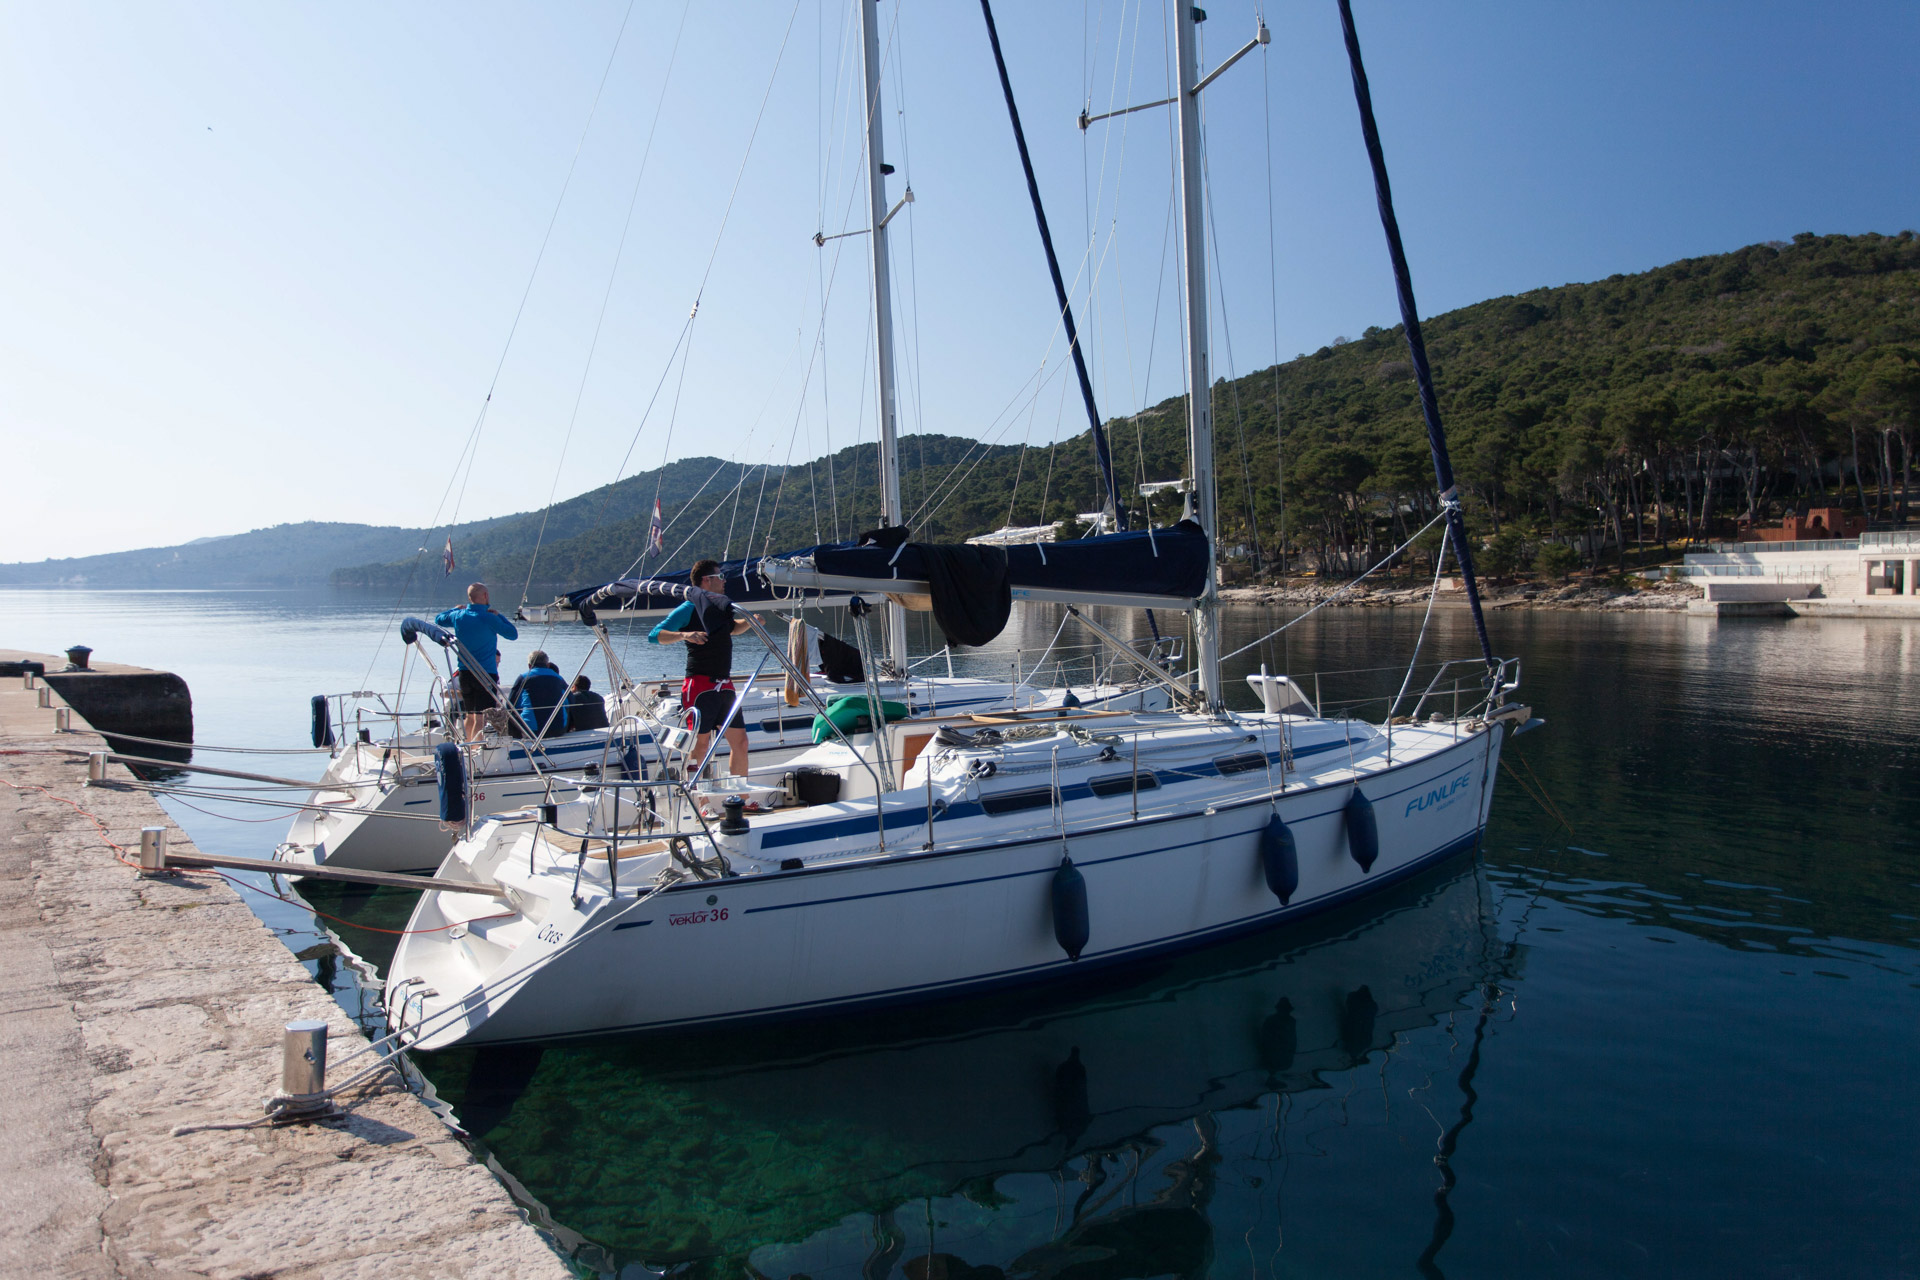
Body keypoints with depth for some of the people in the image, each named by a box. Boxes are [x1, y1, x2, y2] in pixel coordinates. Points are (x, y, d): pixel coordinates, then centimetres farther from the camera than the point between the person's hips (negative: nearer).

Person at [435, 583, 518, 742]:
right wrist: (498, 615, 4)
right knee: (481, 718, -7)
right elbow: (513, 634, -5)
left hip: (464, 673, 6)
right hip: (485, 674, -6)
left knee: (470, 716, 18)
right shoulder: (489, 618, -13)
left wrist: (457, 609, 33)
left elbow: (439, 619, 25)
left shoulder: (458, 616, 4)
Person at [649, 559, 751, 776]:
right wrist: (684, 635, -29)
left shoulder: (719, 606, 16)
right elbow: (655, 634, -14)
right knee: (700, 744, -7)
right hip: (700, 684, -8)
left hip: (724, 685, 8)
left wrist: (749, 622, 16)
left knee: (740, 741, 8)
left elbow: (732, 629, 36)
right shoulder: (689, 608, -6)